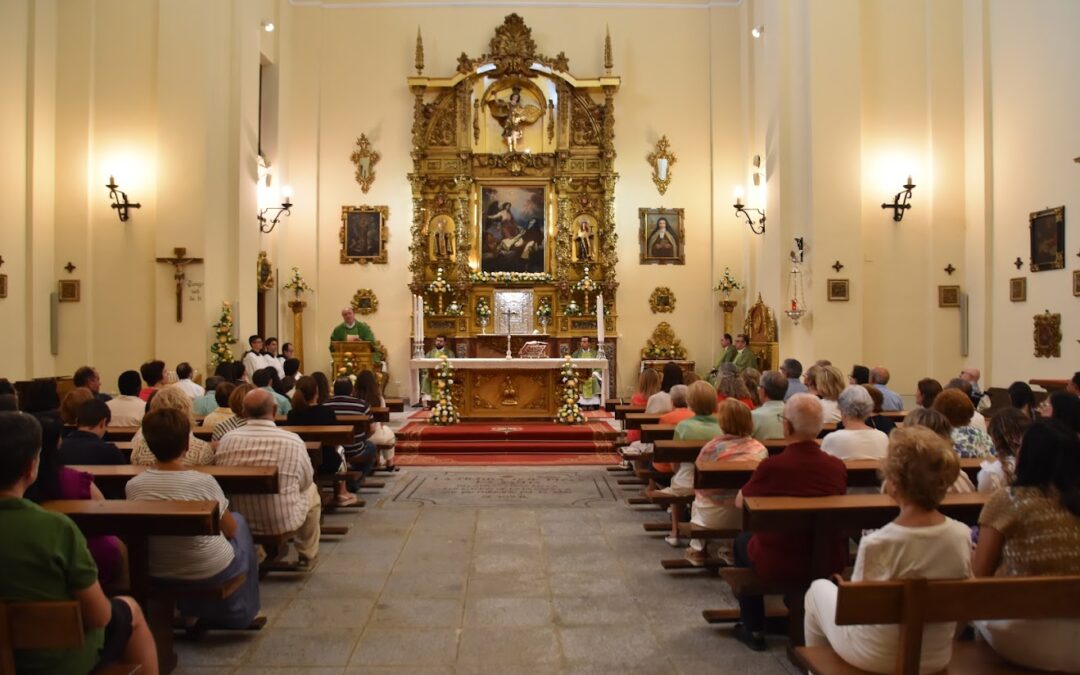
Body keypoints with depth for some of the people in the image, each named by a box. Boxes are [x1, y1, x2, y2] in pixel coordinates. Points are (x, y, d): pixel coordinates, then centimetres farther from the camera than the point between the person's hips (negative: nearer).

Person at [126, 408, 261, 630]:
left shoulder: (133, 486, -15)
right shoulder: (203, 482, -23)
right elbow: (230, 530, -8)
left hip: (157, 574, 4)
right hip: (211, 572, -4)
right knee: (239, 520, 25)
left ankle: (191, 611, 39)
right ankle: (240, 612, 35)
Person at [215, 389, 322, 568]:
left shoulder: (227, 439, -13)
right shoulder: (292, 441, -21)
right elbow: (306, 481, -4)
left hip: (239, 522, 3)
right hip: (282, 523, -3)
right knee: (311, 490, 27)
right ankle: (307, 555, 41)